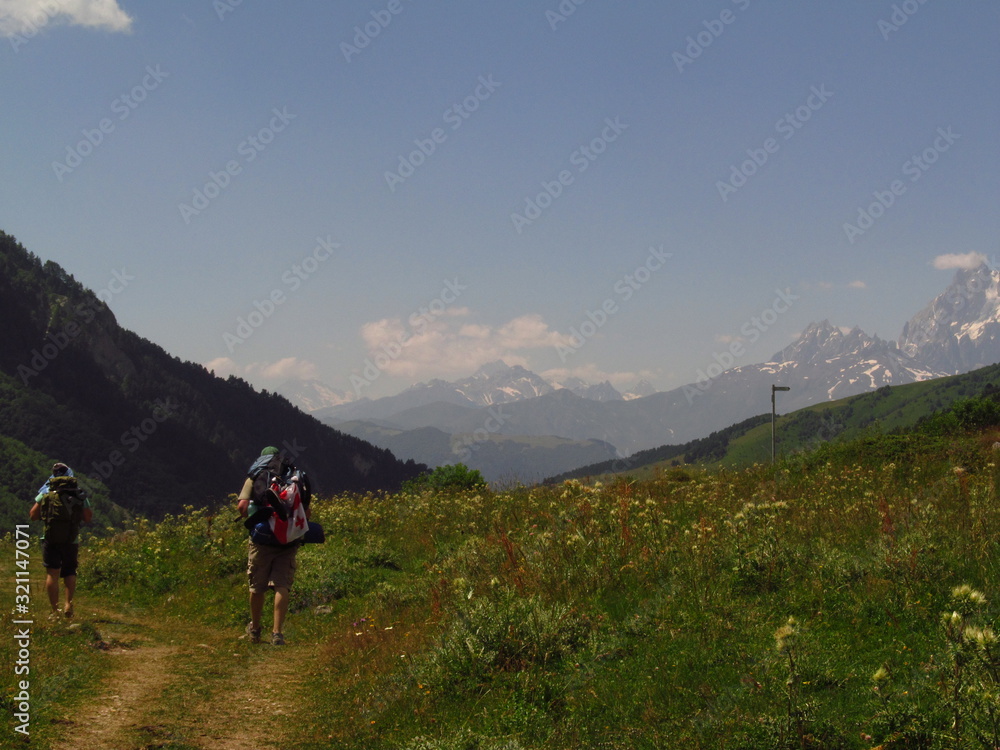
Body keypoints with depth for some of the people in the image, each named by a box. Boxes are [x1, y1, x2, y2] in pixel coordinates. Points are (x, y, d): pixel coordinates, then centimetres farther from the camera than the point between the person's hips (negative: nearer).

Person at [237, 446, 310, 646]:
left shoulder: (254, 479, 5)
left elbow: (242, 506, -10)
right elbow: (306, 512, 5)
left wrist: (252, 520, 8)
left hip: (261, 540, -1)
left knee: (257, 588, 13)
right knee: (282, 587, 0)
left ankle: (255, 630, 29)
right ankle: (277, 633, -9)